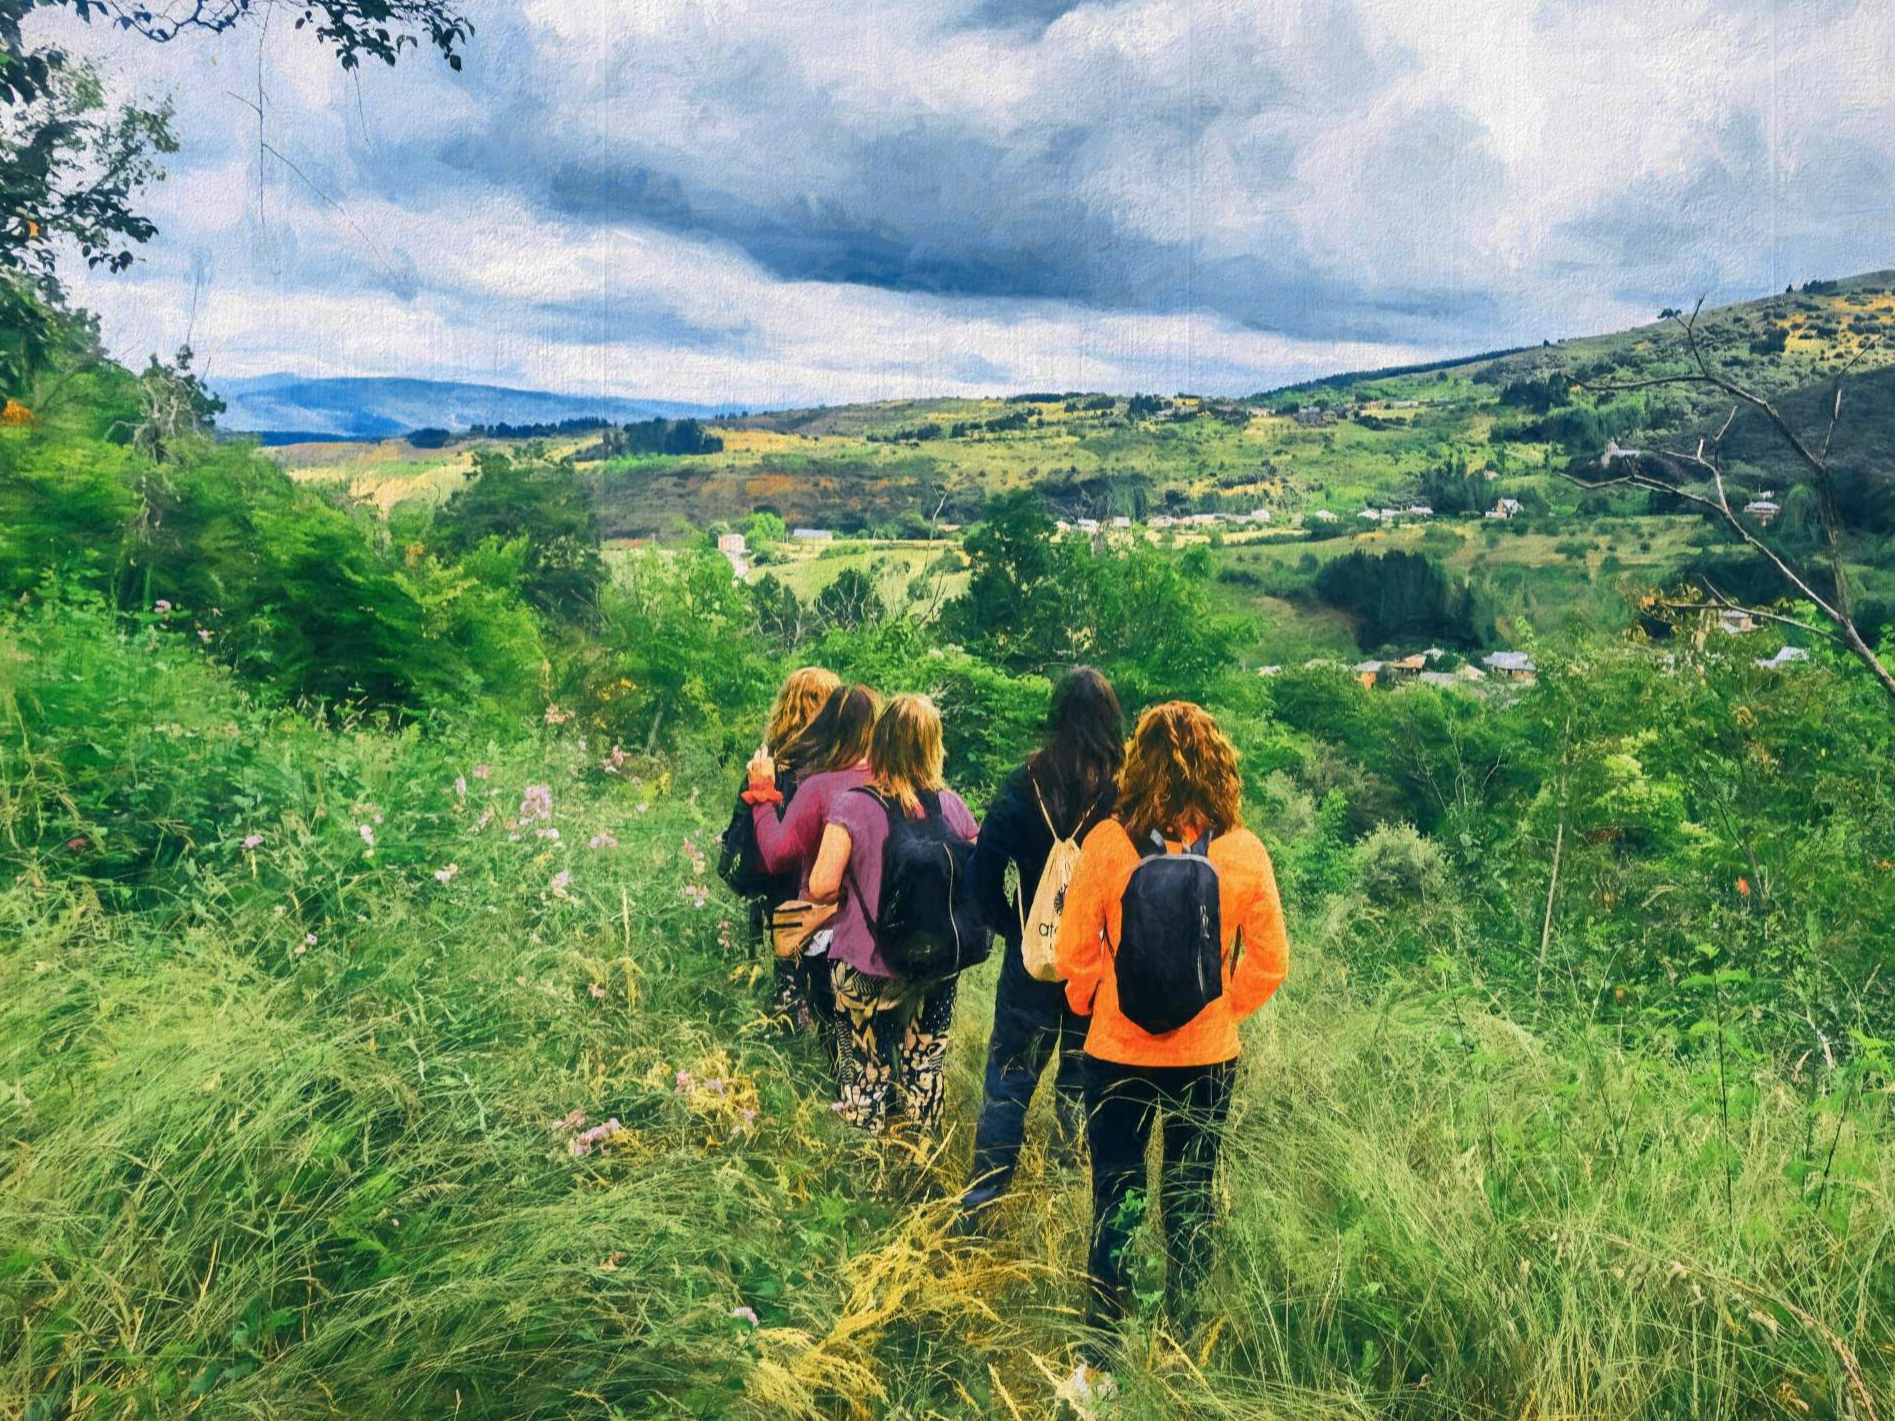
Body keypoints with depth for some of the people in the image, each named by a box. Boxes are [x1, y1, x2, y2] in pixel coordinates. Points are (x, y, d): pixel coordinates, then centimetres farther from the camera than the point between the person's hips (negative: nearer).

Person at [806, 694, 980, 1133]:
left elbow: (821, 887, -20)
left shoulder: (853, 806, -15)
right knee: (925, 1071, 17)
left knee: (865, 1076, 11)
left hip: (866, 969, -3)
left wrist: (854, 890, 1)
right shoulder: (951, 806, -4)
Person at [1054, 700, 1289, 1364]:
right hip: (1207, 1056, 2)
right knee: (1191, 1204, 17)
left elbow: (1073, 956, -9)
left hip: (1117, 1054, -1)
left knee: (1113, 1198, 13)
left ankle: (1101, 1356, 21)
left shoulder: (1106, 843, -15)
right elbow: (1270, 963, -5)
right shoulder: (1244, 851, -11)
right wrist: (1221, 1009, 10)